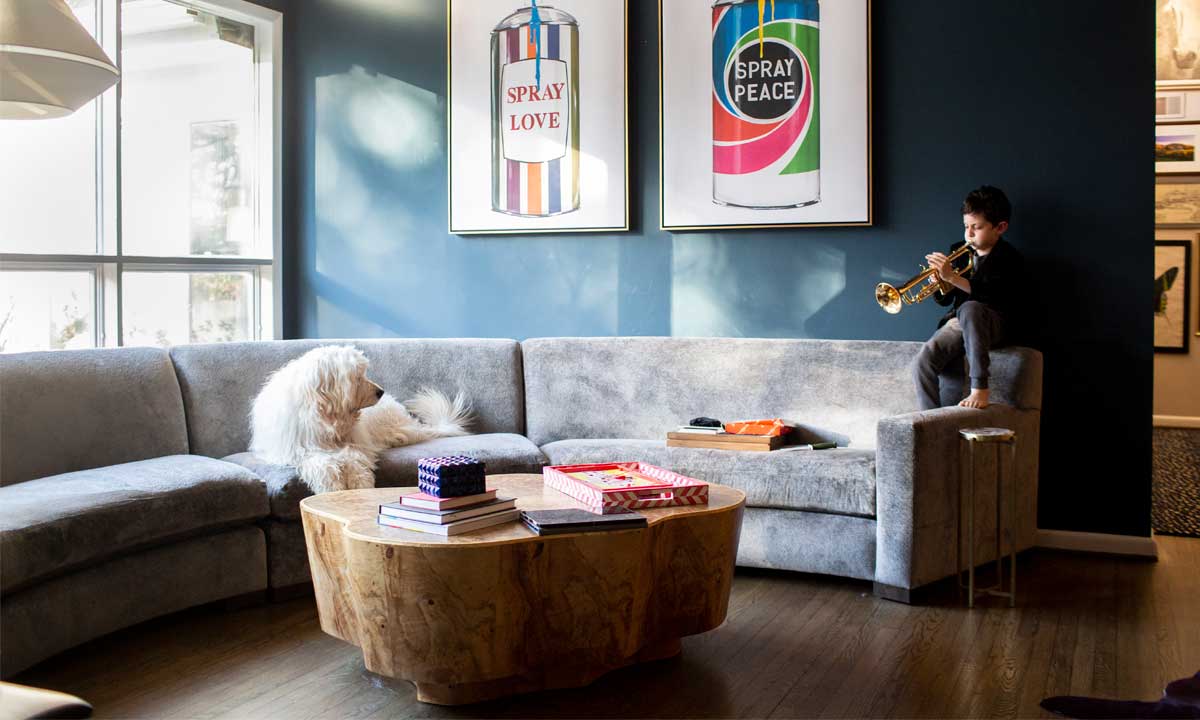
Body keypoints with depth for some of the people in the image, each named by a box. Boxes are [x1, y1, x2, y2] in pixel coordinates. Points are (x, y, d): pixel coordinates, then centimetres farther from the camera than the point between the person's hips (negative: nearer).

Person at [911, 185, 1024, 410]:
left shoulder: (1009, 258, -7)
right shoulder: (960, 251, 10)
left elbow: (990, 296, -24)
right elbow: (944, 299, 16)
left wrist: (952, 277, -30)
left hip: (992, 324, -5)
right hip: (958, 323, 5)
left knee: (970, 308, -40)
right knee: (922, 364, -21)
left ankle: (980, 387, -35)